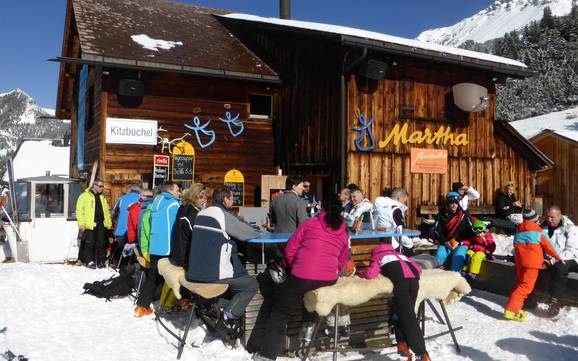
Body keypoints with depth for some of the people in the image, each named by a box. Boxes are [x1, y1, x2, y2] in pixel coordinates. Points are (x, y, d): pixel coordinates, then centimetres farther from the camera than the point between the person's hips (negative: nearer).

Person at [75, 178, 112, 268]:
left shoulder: (102, 197, 18)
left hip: (101, 224, 5)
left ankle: (101, 261, 14)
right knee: (90, 243, 0)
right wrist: (81, 223, -12)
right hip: (90, 224, -5)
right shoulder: (85, 196, -1)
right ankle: (89, 261, 10)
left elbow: (106, 211, 22)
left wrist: (109, 223, 14)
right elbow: (79, 210, -5)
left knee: (101, 243, 6)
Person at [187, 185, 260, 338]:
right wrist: (256, 231, 16)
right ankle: (227, 318, -3)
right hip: (214, 275, -8)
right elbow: (250, 233, -6)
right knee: (252, 285, 6)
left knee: (240, 275, 28)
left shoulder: (201, 214, 11)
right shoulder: (225, 215, -13)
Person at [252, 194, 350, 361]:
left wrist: (294, 267, 22)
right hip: (328, 280, 3)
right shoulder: (344, 232, 12)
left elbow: (290, 249, 5)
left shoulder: (310, 223, 5)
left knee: (281, 312, 10)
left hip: (302, 276, -3)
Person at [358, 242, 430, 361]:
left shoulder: (377, 256, 25)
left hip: (400, 280, -5)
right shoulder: (400, 254, 39)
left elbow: (370, 274, 7)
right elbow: (419, 268, 30)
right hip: (414, 278, 5)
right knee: (400, 311, 20)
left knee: (408, 316, -4)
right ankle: (402, 343, 12)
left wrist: (359, 273, 25)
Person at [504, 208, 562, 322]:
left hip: (519, 261, 6)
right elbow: (549, 246, 5)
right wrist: (558, 257, 19)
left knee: (520, 284, 18)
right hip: (532, 262, -6)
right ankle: (511, 310, -19)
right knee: (526, 286, -8)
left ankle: (515, 307, 12)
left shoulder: (518, 231, 13)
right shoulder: (539, 231, -1)